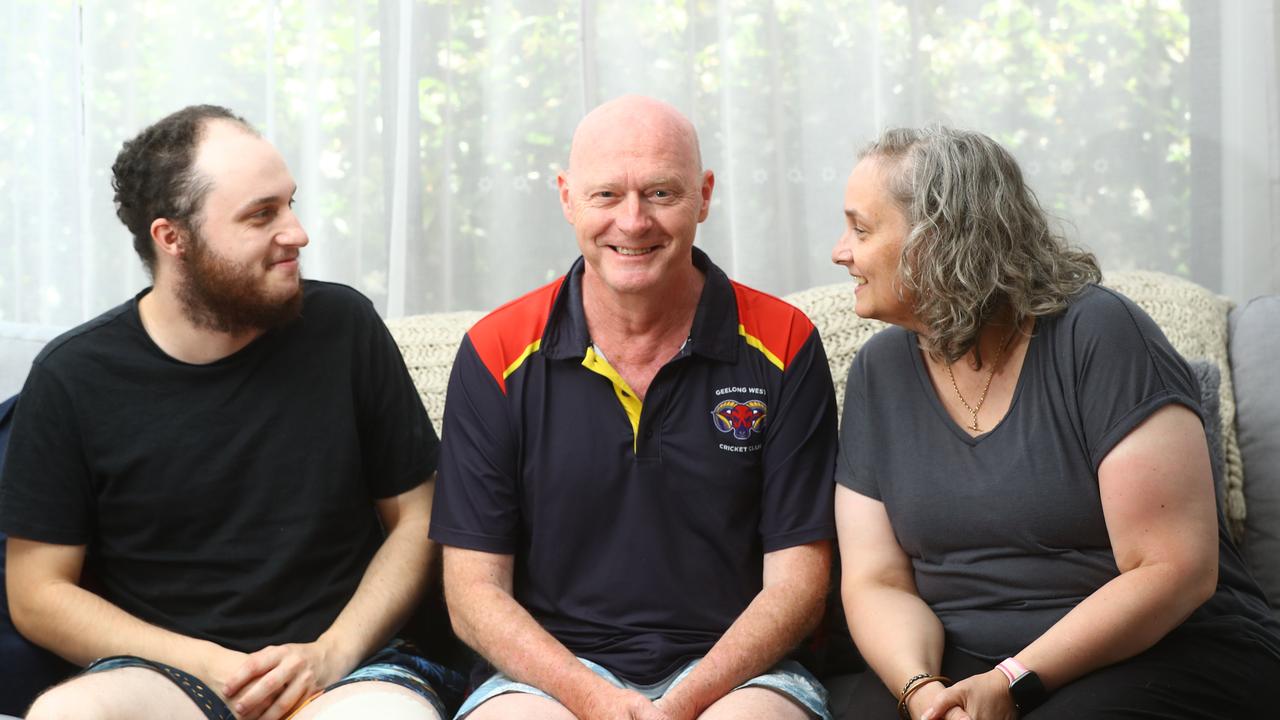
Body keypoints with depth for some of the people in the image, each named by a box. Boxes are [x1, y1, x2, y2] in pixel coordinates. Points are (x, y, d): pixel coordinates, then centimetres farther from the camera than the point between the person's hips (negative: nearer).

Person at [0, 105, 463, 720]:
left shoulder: (343, 327, 3)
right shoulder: (73, 377, 1)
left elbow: (415, 518, 9)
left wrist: (332, 655, -7)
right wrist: (209, 667, -9)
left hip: (349, 664, 0)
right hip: (163, 670, 1)